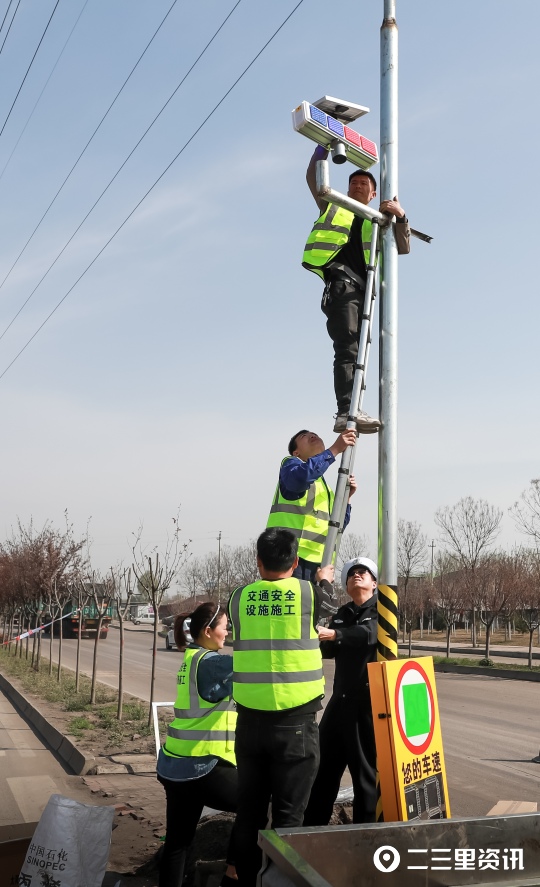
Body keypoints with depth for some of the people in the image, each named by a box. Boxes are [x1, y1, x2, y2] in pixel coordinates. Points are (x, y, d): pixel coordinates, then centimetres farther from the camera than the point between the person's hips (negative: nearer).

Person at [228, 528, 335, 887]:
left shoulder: (239, 597, 3)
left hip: (251, 720, 3)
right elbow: (326, 603, 17)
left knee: (250, 813, 12)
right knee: (287, 816, 3)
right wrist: (325, 581, 38)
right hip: (295, 722, -3)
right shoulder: (309, 593, -4)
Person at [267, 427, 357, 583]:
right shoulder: (291, 464, 7)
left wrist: (346, 497, 11)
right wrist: (335, 449, -20)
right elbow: (300, 478, -20)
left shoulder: (325, 487, 28)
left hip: (317, 561, 8)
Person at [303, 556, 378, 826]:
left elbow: (371, 632, -22)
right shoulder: (342, 614, 16)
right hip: (342, 698, 6)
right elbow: (327, 650, 7)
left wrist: (336, 635, -36)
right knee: (324, 764, 9)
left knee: (365, 767, 0)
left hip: (371, 700, -6)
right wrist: (317, 639, -15)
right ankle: (312, 825, 19)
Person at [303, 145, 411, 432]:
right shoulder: (334, 207, 28)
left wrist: (401, 217, 4)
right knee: (347, 346, -22)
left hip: (363, 286, 4)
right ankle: (346, 411, -34)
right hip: (341, 280, -4)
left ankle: (350, 412, -10)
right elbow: (313, 178, 21)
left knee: (355, 350, -4)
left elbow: (404, 248, 19)